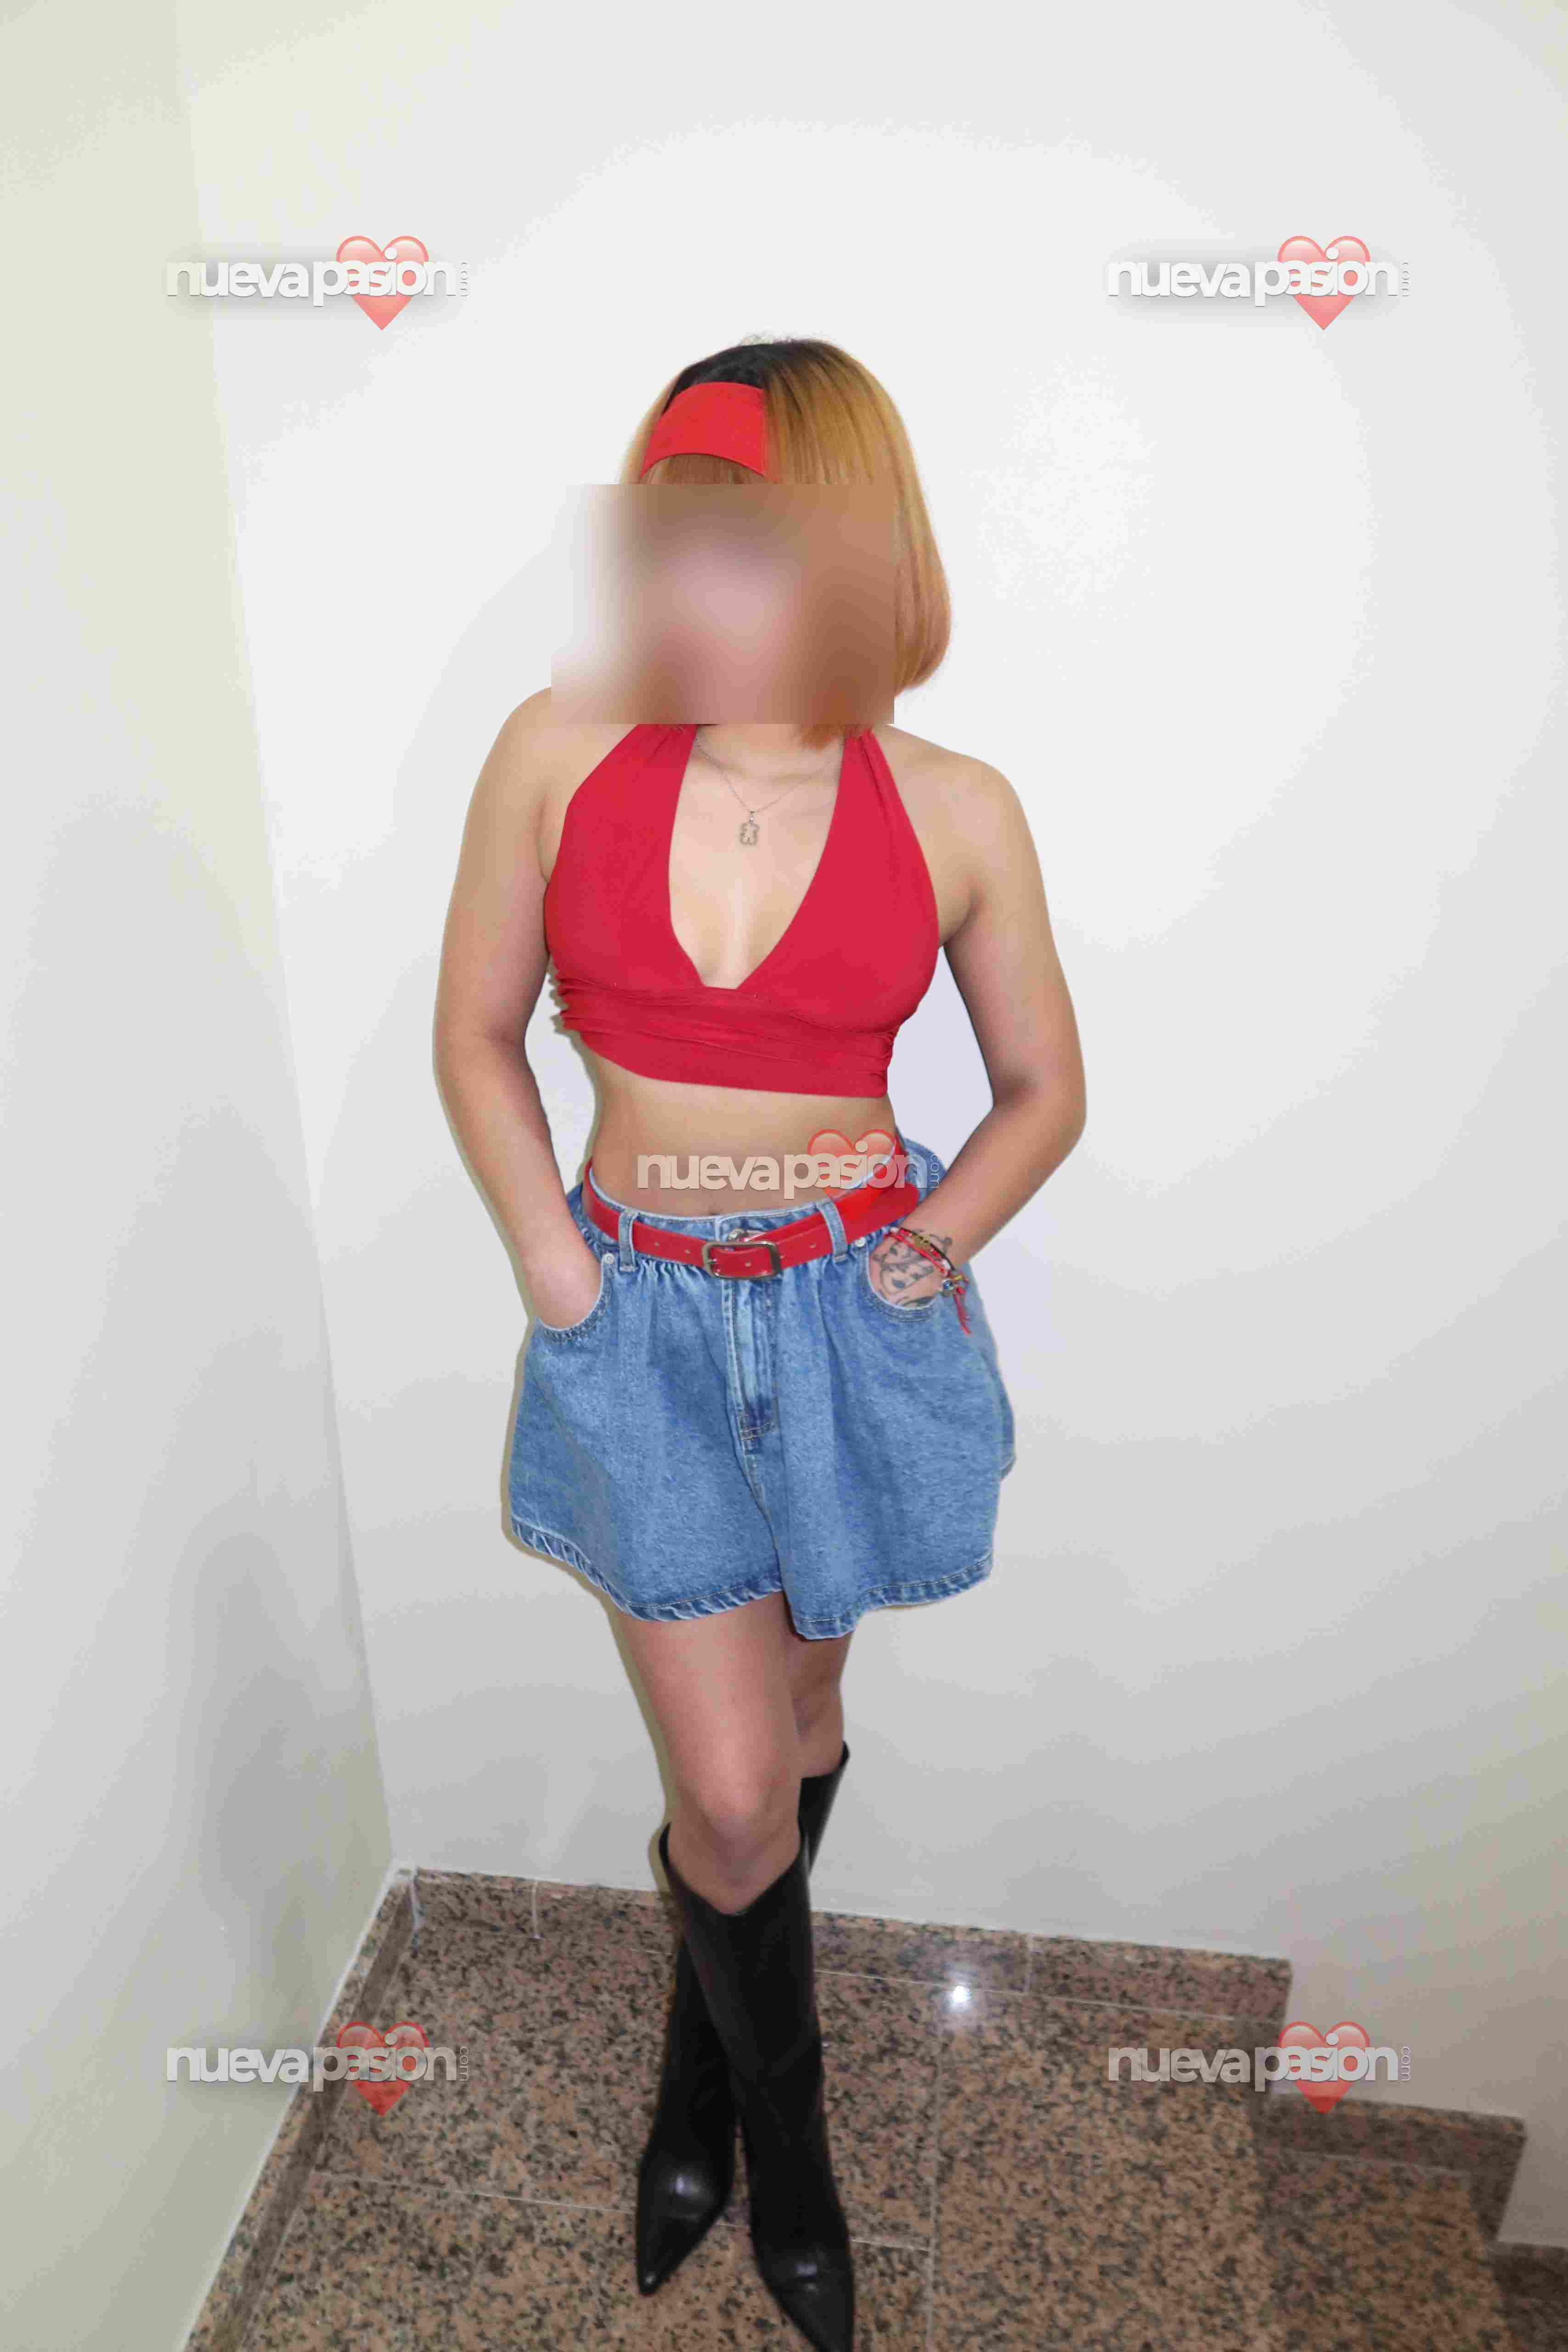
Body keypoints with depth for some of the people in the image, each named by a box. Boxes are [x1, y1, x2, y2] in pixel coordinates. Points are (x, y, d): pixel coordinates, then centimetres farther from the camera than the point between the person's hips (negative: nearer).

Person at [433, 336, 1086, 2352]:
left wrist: (930, 1245, -8)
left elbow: (1043, 1090, 4)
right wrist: (556, 1272, -6)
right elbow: (476, 1036, 1)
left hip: (852, 1319, 1)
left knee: (790, 1724, 18)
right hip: (641, 1315, 0)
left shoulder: (954, 811, -9)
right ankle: (786, 2146, 36)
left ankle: (696, 2079, 48)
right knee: (731, 1791, 4)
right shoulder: (560, 754, -9)